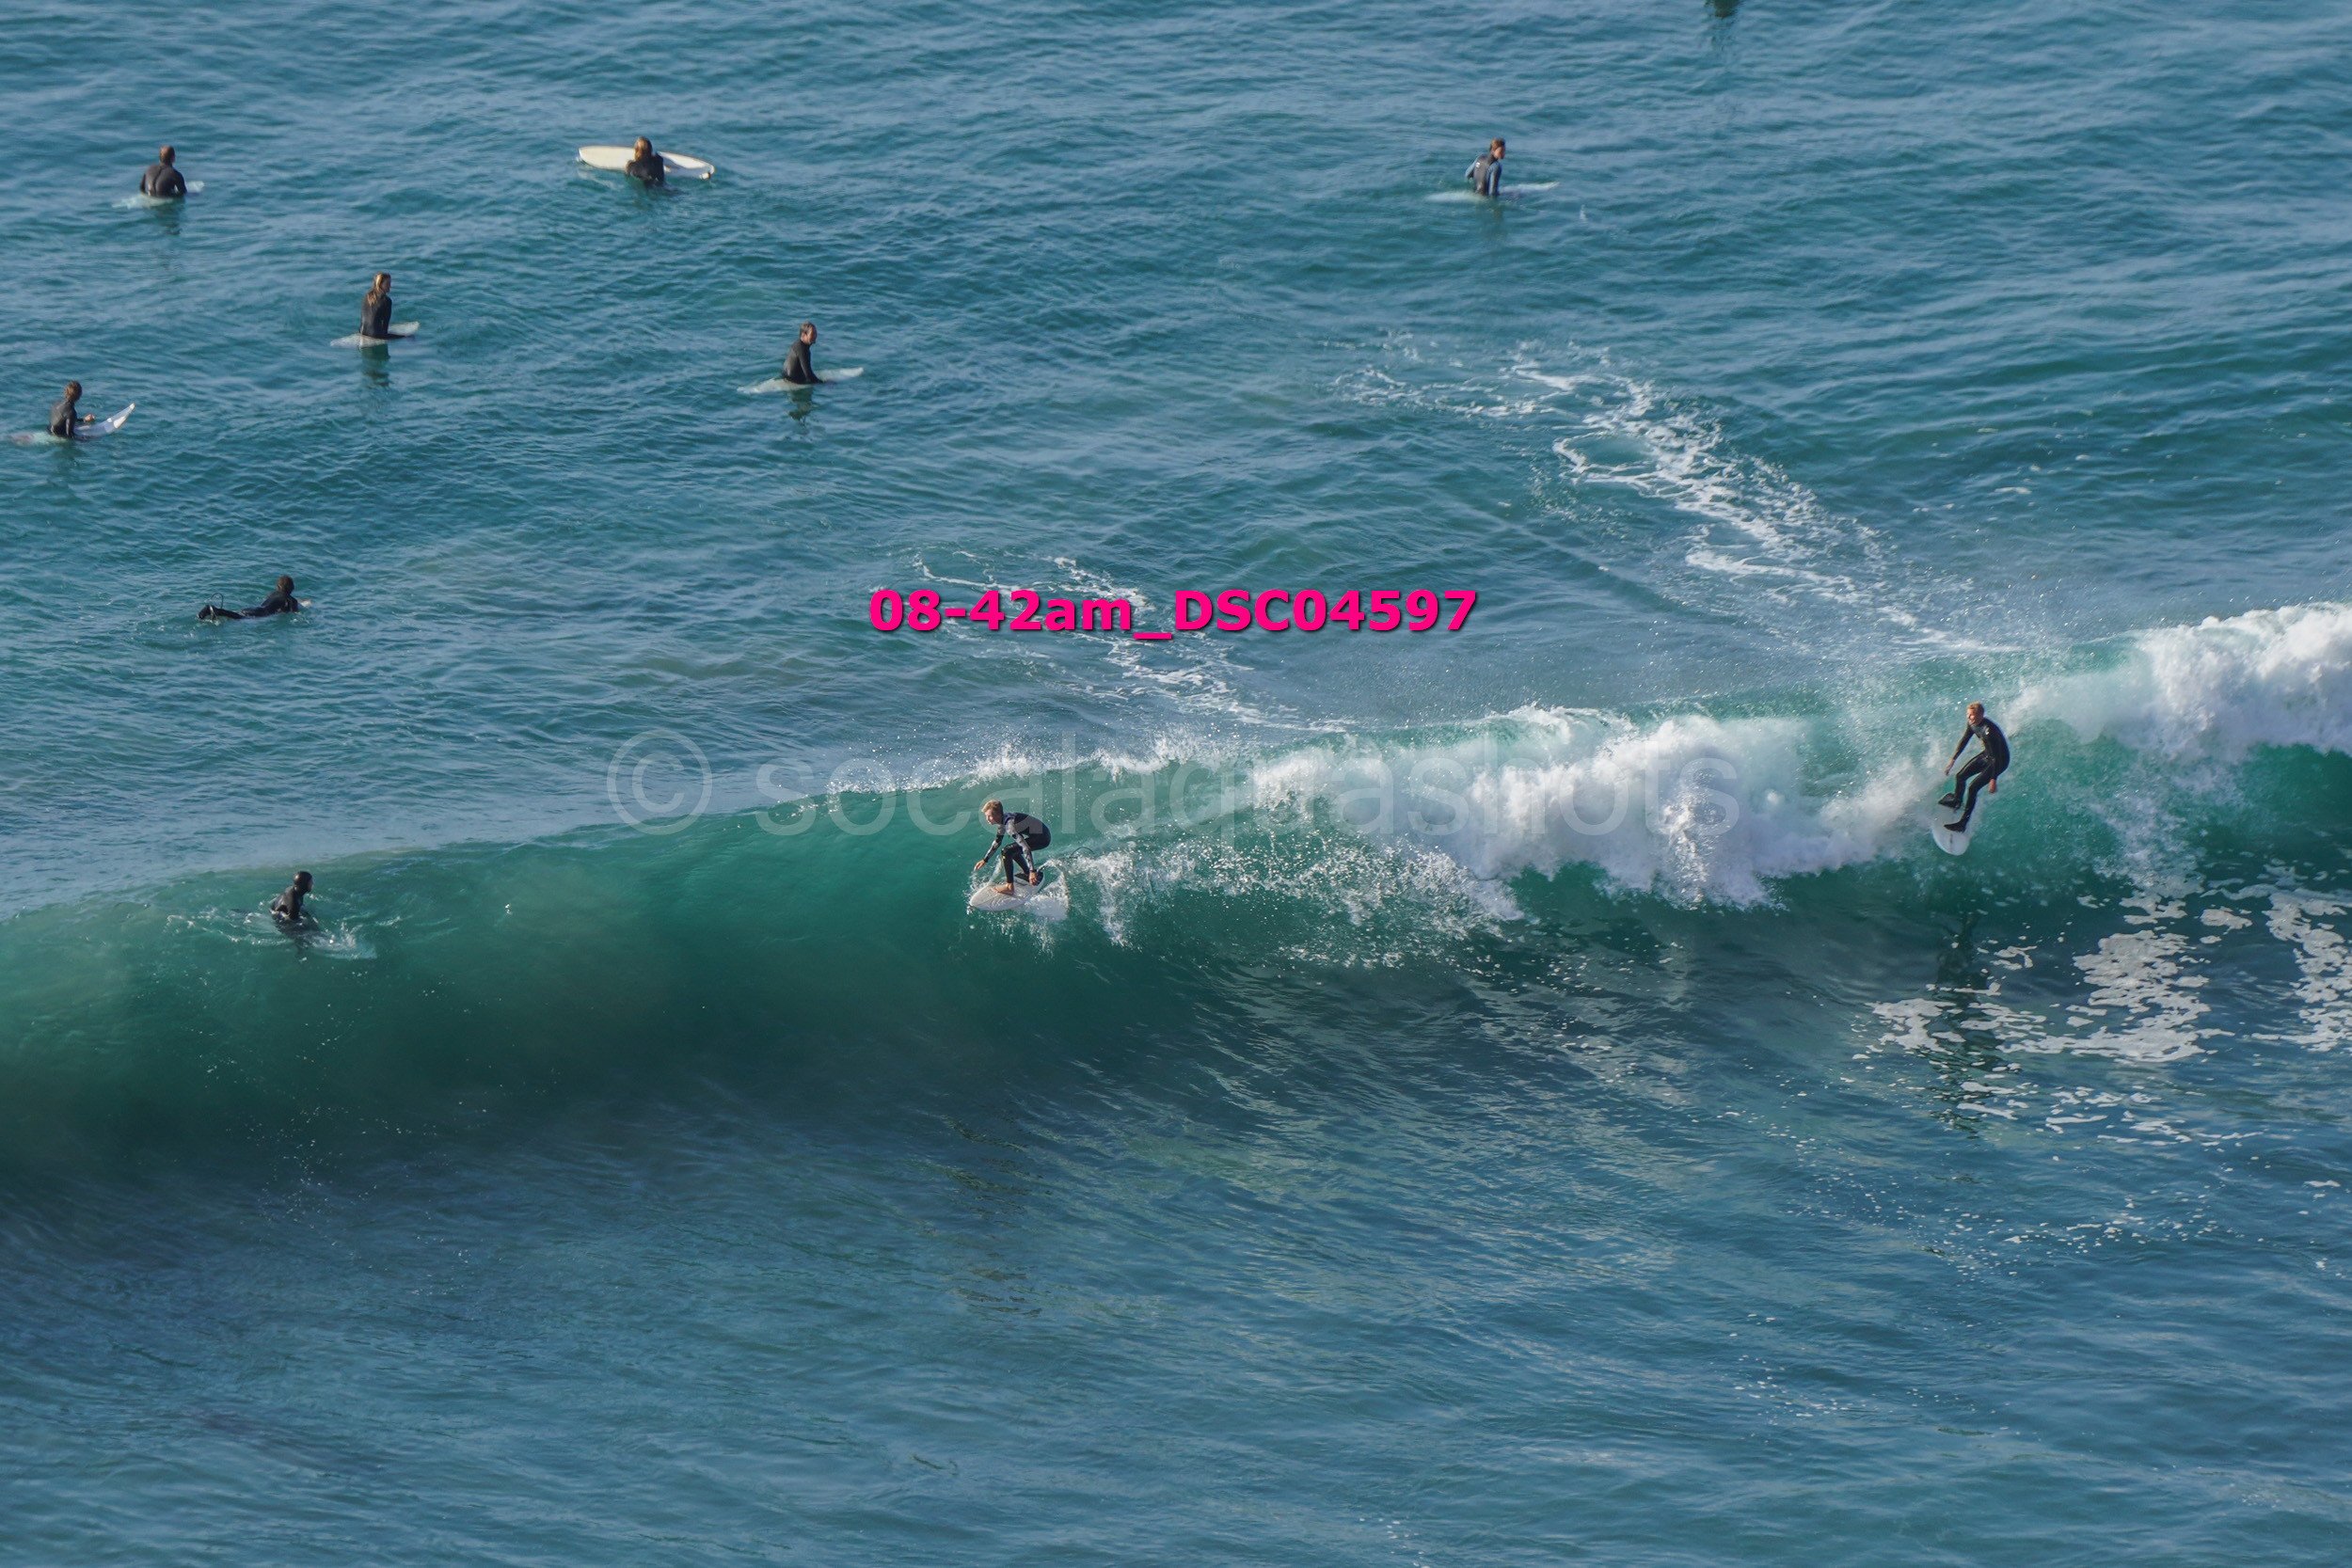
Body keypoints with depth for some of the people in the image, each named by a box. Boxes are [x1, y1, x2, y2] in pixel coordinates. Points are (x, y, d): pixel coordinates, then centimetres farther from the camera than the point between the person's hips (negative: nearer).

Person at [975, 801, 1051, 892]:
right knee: (1013, 849, 26)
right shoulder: (1003, 821, 4)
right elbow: (997, 842, 22)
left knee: (1007, 851, -18)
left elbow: (1025, 848, -31)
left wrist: (1032, 871, -34)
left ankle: (1009, 887, -15)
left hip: (1042, 837, -10)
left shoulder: (1009, 825, -25)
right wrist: (985, 860, 24)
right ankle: (1027, 874, 37)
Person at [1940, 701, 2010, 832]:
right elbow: (1964, 741, 7)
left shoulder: (1989, 730, -36)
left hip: (1999, 761, -8)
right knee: (1961, 776, 12)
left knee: (1972, 788, -14)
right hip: (1986, 755, 8)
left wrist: (1994, 780, -31)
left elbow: (1997, 757, -32)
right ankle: (1957, 801, 44)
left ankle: (1963, 824, -8)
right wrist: (1953, 760, 10)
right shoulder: (1973, 724, -10)